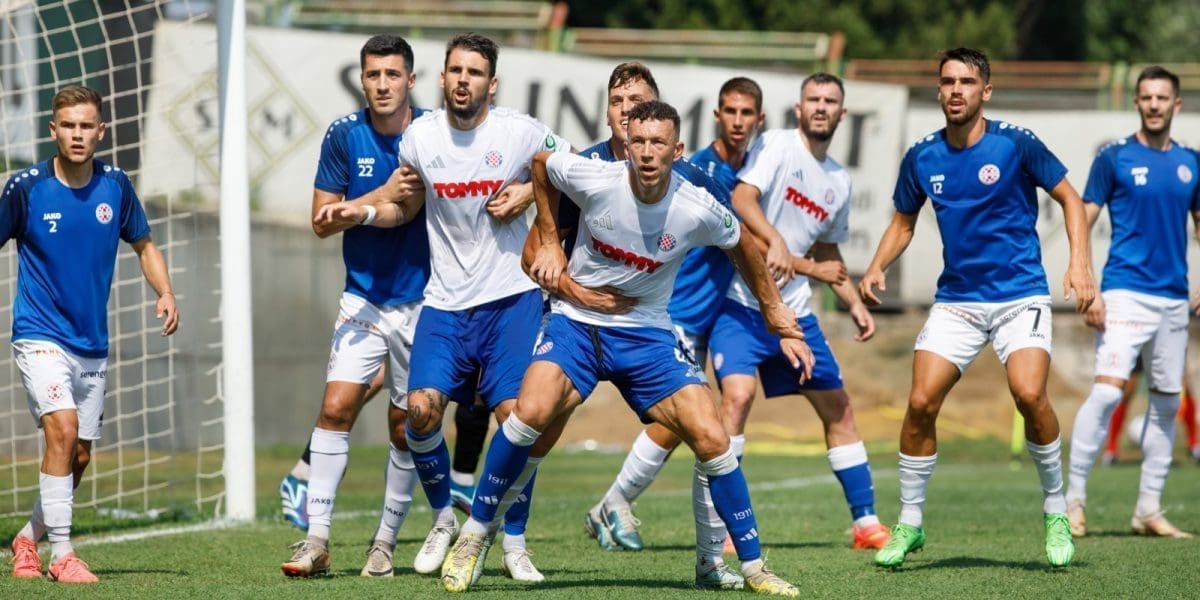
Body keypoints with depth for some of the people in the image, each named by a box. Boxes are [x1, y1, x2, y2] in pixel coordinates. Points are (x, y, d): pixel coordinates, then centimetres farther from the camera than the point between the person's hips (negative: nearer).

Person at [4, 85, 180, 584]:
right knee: (62, 430, -23)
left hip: (92, 345, 5)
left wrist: (165, 294, -3)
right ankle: (61, 556, -17)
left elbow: (144, 245, 14)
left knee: (79, 457, 9)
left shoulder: (116, 186, 0)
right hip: (40, 335, -5)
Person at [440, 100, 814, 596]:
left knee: (712, 439, -10)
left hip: (647, 335, 1)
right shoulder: (594, 179, -19)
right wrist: (548, 242, 4)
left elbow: (742, 248, 7)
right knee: (531, 412, -26)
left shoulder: (698, 210, -16)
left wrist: (779, 319, 11)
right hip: (577, 321, -1)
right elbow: (539, 163, 4)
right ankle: (474, 537, -7)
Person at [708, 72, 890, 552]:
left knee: (838, 408, 9)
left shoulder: (839, 181, 13)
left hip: (794, 311, 7)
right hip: (741, 301, -7)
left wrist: (854, 303, 14)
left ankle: (866, 523, 20)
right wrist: (775, 241, -38)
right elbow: (742, 197, -23)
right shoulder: (776, 145, -7)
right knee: (737, 393, -23)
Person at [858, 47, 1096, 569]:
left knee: (1029, 394, -24)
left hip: (1020, 295, -3)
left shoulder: (1015, 145, -9)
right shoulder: (922, 158, 1)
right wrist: (877, 267, -2)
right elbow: (903, 221, 16)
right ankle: (909, 523, 6)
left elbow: (1070, 199, 0)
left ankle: (1056, 513, -3)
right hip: (956, 300, 3)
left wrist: (1080, 263, -13)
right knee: (921, 402, -10)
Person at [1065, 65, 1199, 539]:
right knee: (1108, 389, -18)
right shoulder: (1115, 158, -2)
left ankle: (1149, 509, 15)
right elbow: (1082, 223, -3)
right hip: (1125, 294, -5)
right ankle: (1074, 499, -13)